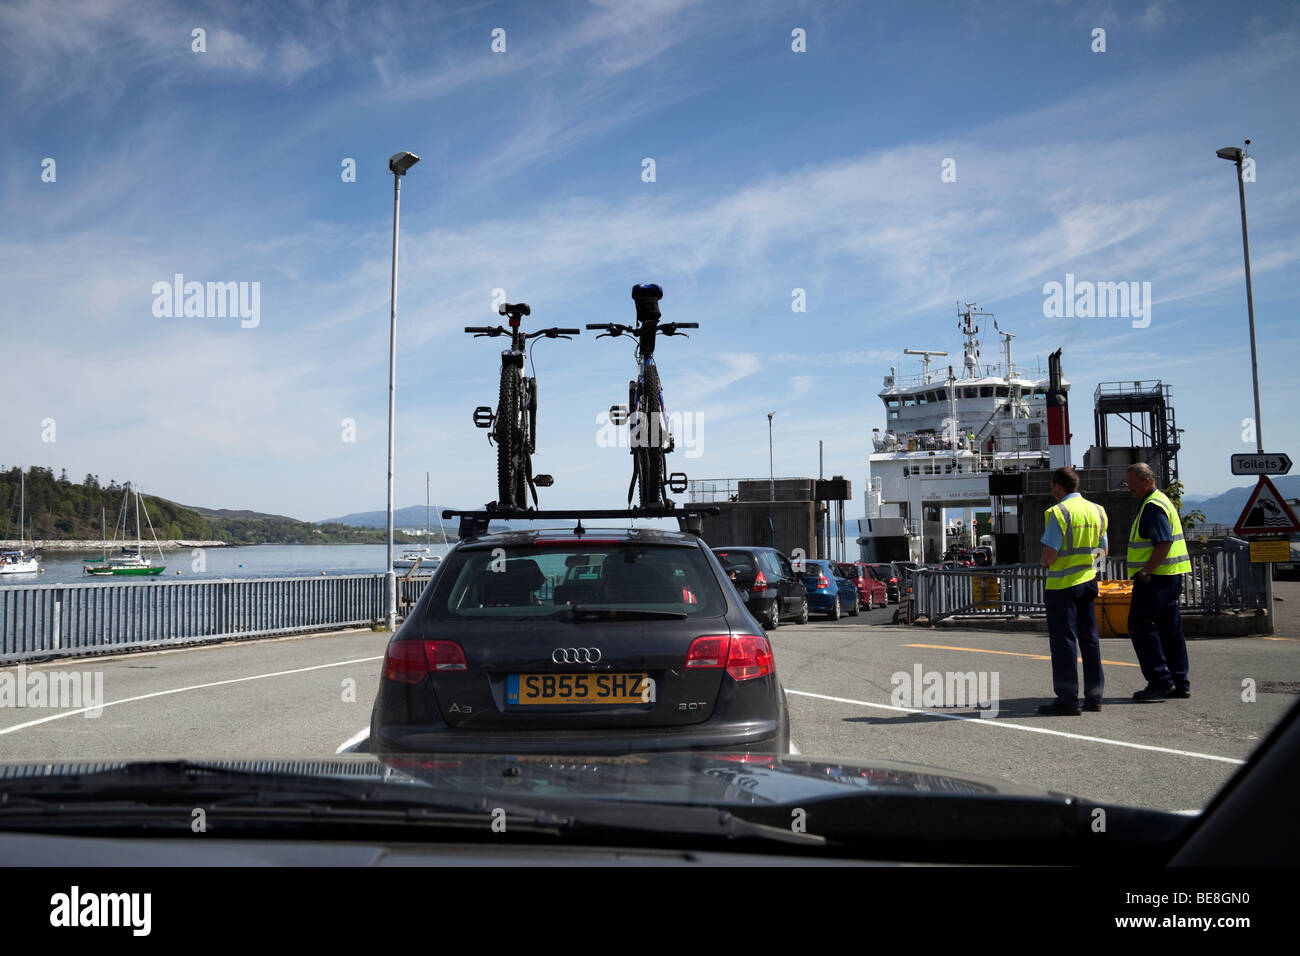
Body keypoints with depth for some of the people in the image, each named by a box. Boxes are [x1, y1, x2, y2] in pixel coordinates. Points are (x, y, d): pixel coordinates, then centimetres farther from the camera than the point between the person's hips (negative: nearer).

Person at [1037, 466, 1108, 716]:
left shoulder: (1059, 512, -15)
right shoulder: (1096, 511, 9)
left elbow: (1049, 555, -19)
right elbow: (1102, 553, 14)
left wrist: (1044, 563, 1)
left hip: (1062, 585, -7)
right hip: (1088, 581, 7)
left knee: (1063, 641, -2)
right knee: (1089, 639, 13)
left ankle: (1067, 699, 0)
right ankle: (1094, 696, 17)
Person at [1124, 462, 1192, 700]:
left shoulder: (1153, 506, -14)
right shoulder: (1162, 501, 19)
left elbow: (1164, 543, -24)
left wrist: (1146, 572, -22)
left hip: (1155, 577, -11)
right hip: (1170, 576, 11)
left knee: (1140, 625, -6)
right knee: (1170, 629, 12)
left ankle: (1160, 681, -6)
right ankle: (1179, 683, 17)